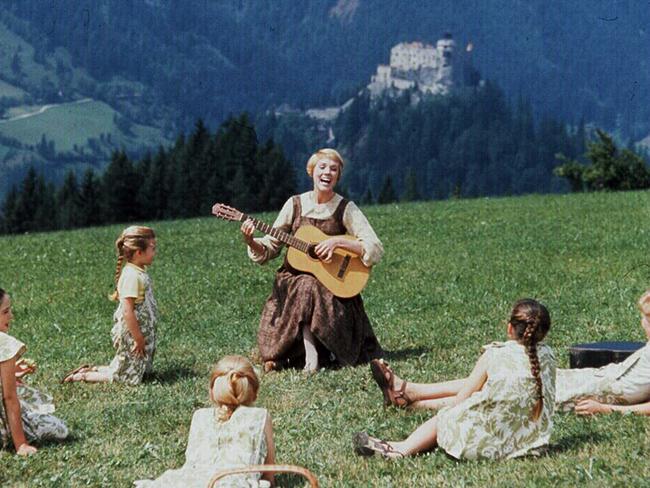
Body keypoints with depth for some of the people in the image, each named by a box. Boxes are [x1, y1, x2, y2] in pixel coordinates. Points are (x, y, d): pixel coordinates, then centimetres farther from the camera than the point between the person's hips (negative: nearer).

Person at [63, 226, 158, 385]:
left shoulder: (139, 273, 8)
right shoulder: (132, 276, -23)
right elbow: (127, 311, -26)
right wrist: (139, 339, -22)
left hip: (142, 333, 10)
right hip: (131, 336, -10)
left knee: (144, 370, 18)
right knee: (130, 378, -3)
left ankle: (91, 370, 20)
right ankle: (82, 376, 4)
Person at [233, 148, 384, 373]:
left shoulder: (345, 208, -2)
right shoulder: (295, 204, 4)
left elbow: (375, 250, -10)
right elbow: (269, 249, 8)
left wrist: (338, 241, -20)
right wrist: (251, 241, -13)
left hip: (332, 283, -1)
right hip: (293, 278, 1)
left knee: (309, 288, -33)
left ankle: (312, 356, -19)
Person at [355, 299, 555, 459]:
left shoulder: (494, 356, -14)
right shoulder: (547, 355, -3)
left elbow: (458, 401, -5)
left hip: (494, 443, -6)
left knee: (445, 415, 23)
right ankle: (408, 391, 42)